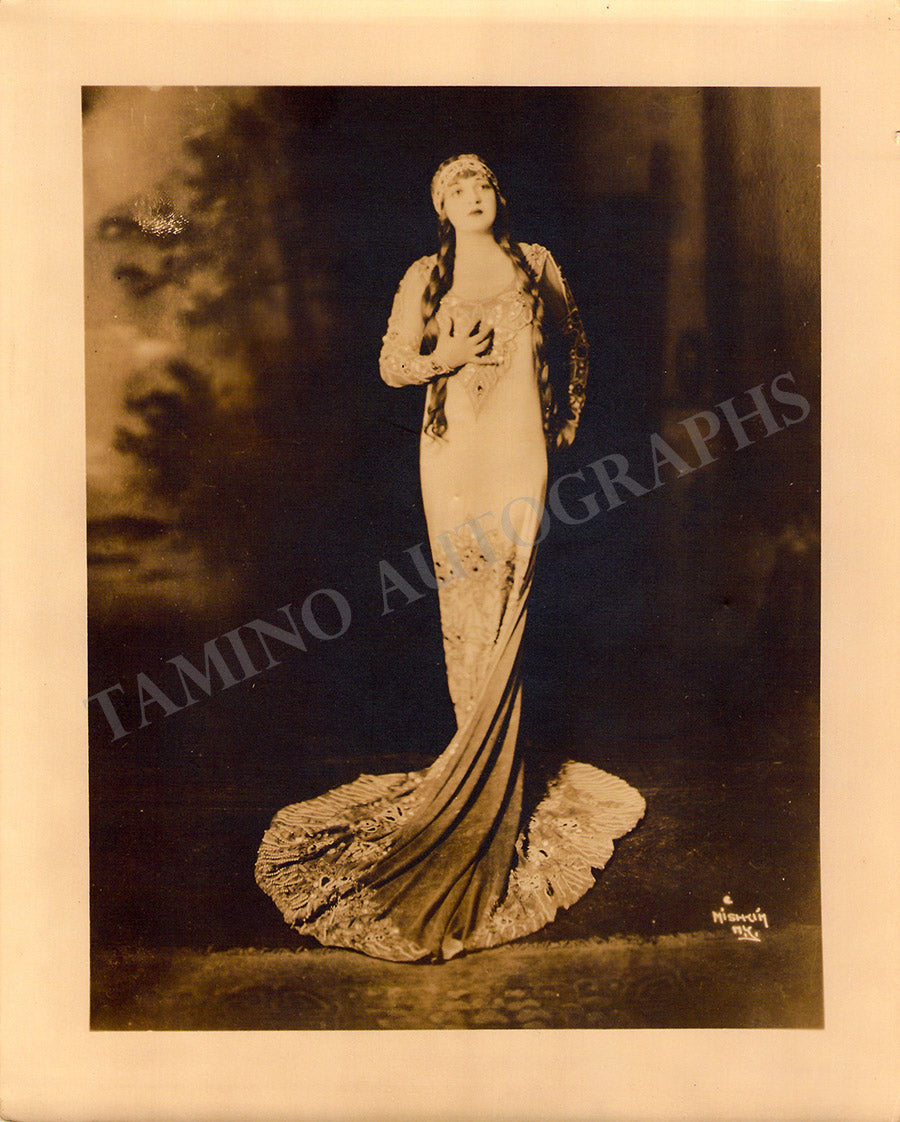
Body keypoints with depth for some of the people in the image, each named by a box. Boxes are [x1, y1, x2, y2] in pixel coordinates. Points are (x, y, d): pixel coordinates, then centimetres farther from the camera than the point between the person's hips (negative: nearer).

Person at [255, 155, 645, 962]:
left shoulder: (534, 263, 12)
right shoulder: (425, 279, 10)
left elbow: (576, 334, 25)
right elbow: (392, 364, 6)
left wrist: (571, 408, 19)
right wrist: (447, 356, -11)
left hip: (519, 449, -1)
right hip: (451, 450, 1)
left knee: (507, 606, -6)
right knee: (462, 604, -1)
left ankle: (493, 781, 2)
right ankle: (483, 754, 12)